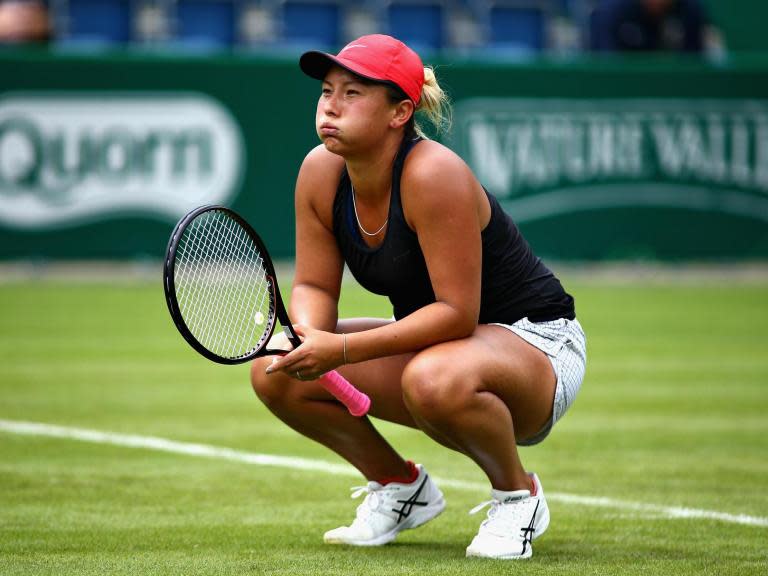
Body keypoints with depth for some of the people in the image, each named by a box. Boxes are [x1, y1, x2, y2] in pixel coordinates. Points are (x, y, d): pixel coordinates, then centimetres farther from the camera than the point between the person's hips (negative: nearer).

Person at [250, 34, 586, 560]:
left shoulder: (433, 174, -29)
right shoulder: (321, 172, -7)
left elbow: (456, 312, -30)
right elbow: (315, 286, 1)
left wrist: (343, 349, -34)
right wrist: (308, 336, -23)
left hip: (534, 338, -7)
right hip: (431, 343, 8)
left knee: (436, 378, -41)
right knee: (275, 372, -8)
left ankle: (517, 493, -9)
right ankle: (401, 487, 13)